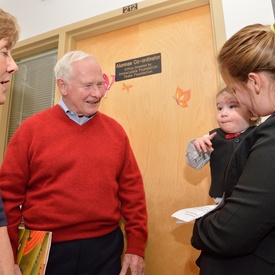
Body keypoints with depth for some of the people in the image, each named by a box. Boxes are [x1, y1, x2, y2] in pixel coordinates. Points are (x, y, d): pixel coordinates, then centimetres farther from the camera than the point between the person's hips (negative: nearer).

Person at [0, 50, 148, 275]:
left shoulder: (115, 131, -1)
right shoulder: (31, 129, -6)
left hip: (105, 247, 2)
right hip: (46, 250, -1)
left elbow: (132, 192, 0)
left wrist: (136, 246, 0)